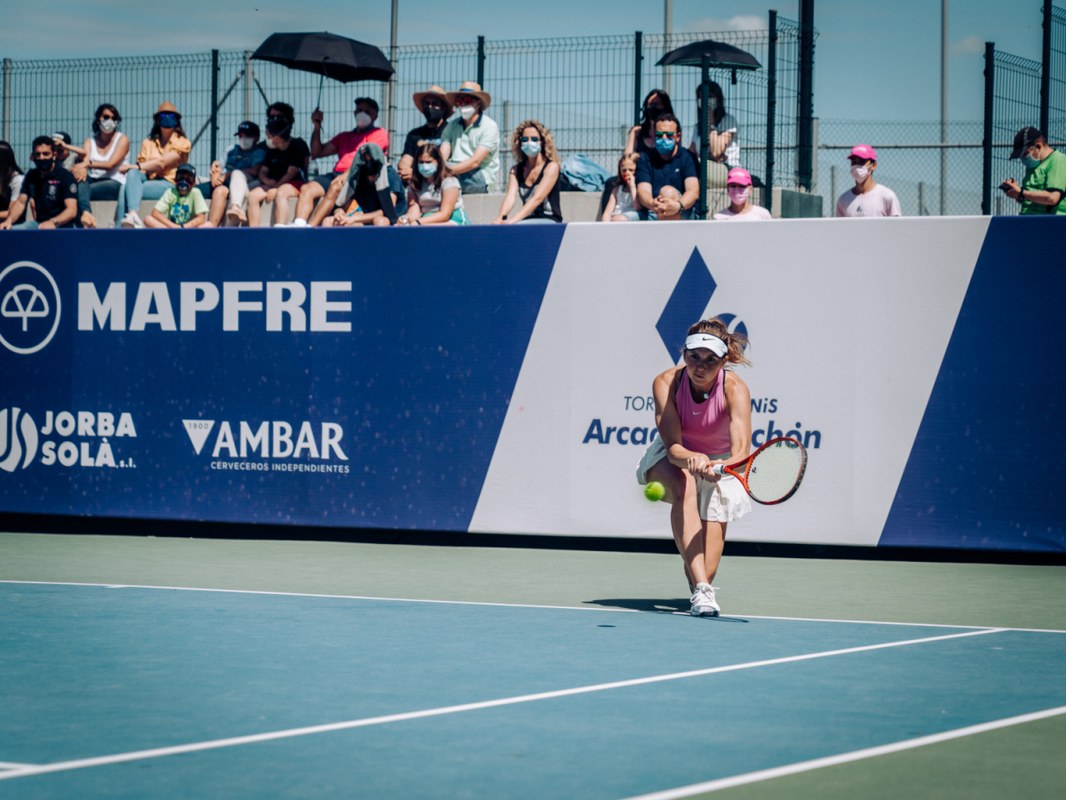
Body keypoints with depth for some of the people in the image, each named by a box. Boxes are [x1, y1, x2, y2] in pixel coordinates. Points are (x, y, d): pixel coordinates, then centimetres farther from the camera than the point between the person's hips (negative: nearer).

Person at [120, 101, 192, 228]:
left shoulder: (182, 143, 8)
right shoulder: (148, 143, 23)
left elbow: (162, 162, -7)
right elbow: (142, 169, 8)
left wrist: (136, 166, -17)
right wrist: (134, 168, -17)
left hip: (170, 183, -4)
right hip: (149, 179, 4)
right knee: (132, 173, -32)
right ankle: (133, 216, -52)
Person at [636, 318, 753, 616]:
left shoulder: (735, 389, -30)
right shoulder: (666, 383, -27)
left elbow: (741, 451, -43)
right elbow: (673, 446, -34)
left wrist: (722, 467, -65)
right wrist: (691, 459, -57)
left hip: (720, 461, 2)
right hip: (674, 459, -2)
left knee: (714, 518, -19)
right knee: (683, 487, -32)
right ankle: (701, 586, -44)